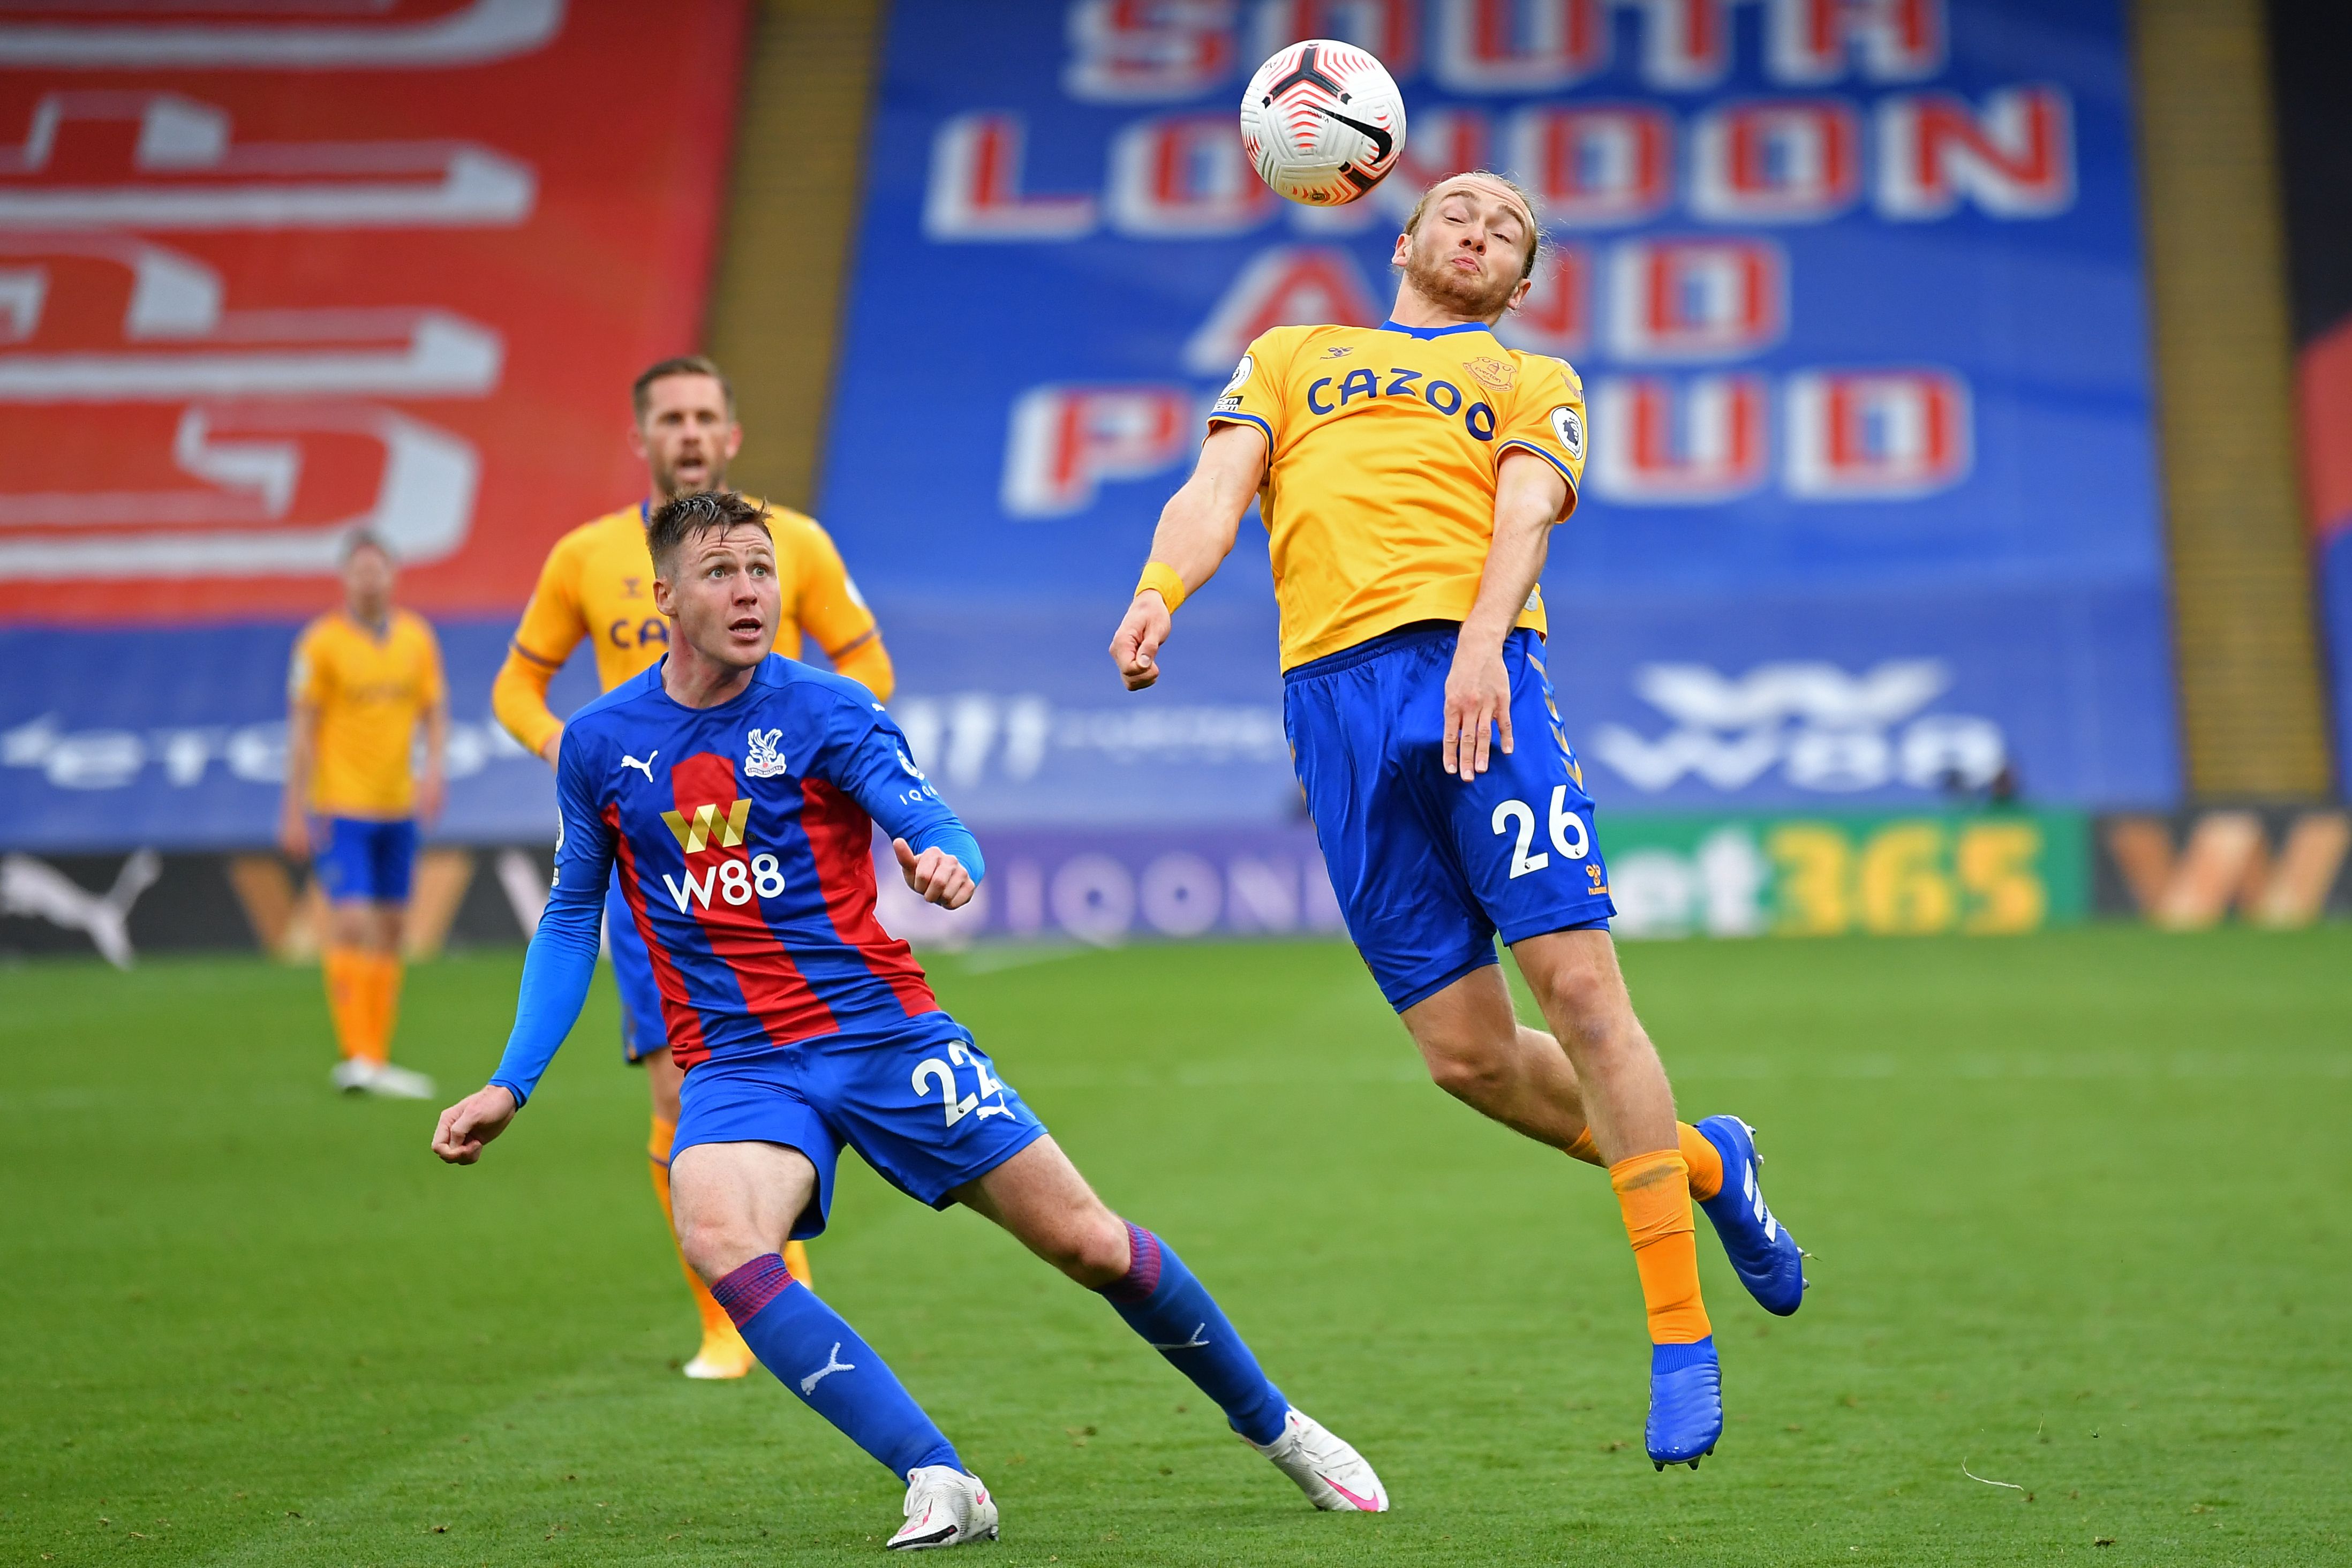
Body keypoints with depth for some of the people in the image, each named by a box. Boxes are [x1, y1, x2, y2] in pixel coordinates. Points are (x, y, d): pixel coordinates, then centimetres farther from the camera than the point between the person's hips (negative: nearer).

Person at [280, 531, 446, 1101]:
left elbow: (435, 712, 10)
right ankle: (359, 1057, -13)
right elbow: (301, 728, -5)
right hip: (340, 807, -5)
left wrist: (433, 770, -9)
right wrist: (296, 810, -9)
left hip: (398, 808, 5)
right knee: (353, 926, -14)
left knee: (389, 932, 7)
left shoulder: (417, 637, 7)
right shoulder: (322, 641, -5)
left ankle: (376, 1059, 14)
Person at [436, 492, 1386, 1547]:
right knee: (717, 1240, -32)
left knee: (1087, 1242, -1)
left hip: (883, 1030, -1)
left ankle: (1273, 1426, 24)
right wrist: (510, 1085, 4)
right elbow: (571, 920, 12)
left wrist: (948, 867, -40)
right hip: (735, 1065, 1)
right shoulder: (599, 744, 3)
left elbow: (941, 830, -16)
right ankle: (939, 1483, -26)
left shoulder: (825, 709, -4)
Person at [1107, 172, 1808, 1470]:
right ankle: (1702, 1165, 22)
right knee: (1465, 1052, -3)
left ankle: (1681, 1338, -4)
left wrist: (1483, 640, -16)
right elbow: (1217, 490, 13)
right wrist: (1159, 593, -10)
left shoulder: (1535, 382, 24)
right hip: (1332, 692, 2)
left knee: (1580, 987, -15)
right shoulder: (1289, 356, 29)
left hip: (1477, 673, -1)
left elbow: (1524, 511, 4)